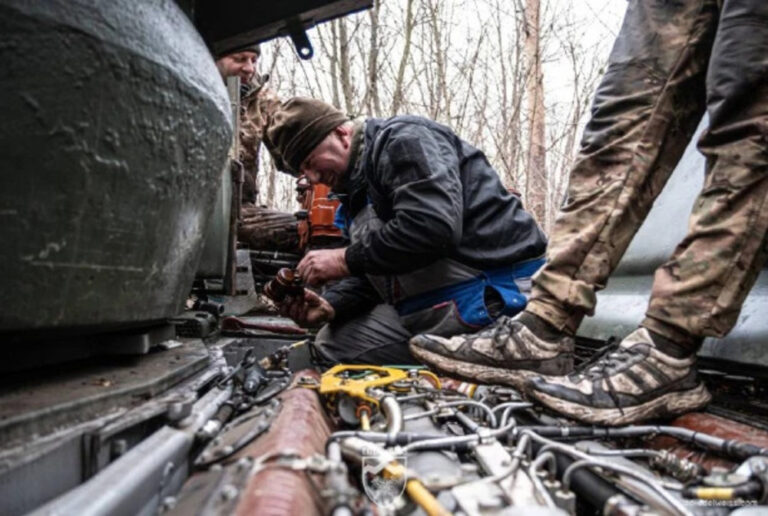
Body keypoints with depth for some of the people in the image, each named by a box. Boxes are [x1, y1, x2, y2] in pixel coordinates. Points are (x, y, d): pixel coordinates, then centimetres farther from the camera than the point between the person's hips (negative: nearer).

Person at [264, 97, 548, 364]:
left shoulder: (404, 140, -10)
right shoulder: (358, 189, 18)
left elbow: (433, 228, -26)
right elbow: (372, 274, 16)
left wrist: (347, 259, -17)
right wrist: (332, 304, -3)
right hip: (426, 307, 10)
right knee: (331, 341, 6)